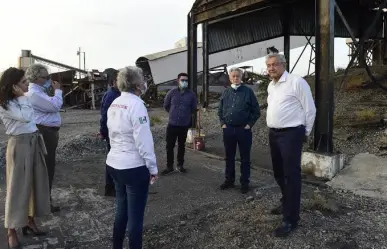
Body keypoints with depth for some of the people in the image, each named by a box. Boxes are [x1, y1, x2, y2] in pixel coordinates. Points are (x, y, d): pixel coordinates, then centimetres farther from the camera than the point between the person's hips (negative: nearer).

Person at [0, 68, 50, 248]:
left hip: (34, 143, 8)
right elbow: (25, 117, -25)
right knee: (18, 187, 0)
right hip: (19, 145, -8)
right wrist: (22, 97, -16)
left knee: (36, 183, 14)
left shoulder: (20, 99, 12)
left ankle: (30, 222, 30)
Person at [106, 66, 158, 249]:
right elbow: (144, 140, -19)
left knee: (121, 210, 20)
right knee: (135, 215, 5)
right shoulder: (136, 104, -18)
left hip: (114, 164, 8)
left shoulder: (114, 104, 8)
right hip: (134, 167, -8)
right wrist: (153, 167, -11)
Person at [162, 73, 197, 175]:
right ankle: (169, 166, 15)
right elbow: (166, 106, 9)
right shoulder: (172, 92, -4)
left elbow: (194, 108, 11)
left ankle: (180, 165, 27)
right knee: (170, 146, 2)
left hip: (184, 125, 0)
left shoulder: (191, 94, -3)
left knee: (181, 146, 13)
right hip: (172, 124, 0)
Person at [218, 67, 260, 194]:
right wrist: (222, 123, 6)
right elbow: (220, 110, 17)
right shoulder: (226, 92, 9)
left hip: (243, 130, -4)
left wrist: (249, 124, -7)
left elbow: (256, 111, -1)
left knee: (244, 158, 5)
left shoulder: (248, 91, -3)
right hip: (228, 129, 4)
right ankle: (229, 180, 26)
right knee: (229, 157, 13)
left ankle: (245, 183, 16)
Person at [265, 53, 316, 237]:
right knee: (278, 173, 18)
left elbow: (310, 109, -8)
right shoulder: (270, 86, 14)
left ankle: (291, 219, 4)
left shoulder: (297, 82, -10)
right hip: (273, 134, 8)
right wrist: (273, 128, 17)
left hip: (291, 134, -8)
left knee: (291, 175, -5)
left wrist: (304, 132, -1)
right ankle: (286, 203, 39)